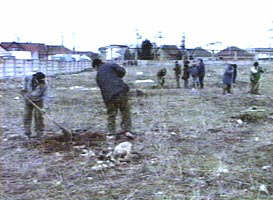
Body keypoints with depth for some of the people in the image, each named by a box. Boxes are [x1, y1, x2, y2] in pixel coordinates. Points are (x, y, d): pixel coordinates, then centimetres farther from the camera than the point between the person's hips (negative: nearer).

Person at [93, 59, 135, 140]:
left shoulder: (98, 76, 19)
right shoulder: (111, 65, 10)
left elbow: (102, 89, 18)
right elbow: (122, 71, -3)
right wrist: (117, 78, 15)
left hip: (109, 96, 2)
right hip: (121, 91, -2)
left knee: (111, 115, 15)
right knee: (125, 112, 10)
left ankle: (112, 133, 9)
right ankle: (127, 130, 3)